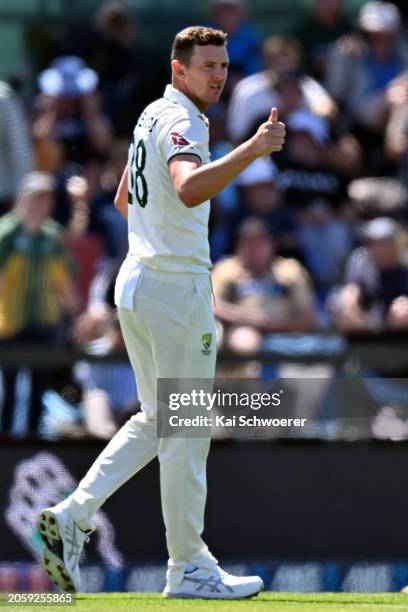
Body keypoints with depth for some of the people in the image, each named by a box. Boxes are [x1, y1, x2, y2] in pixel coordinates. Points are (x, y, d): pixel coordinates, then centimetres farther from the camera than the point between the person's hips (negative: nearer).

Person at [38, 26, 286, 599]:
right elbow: (190, 189, -36)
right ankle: (189, 569, 5)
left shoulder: (151, 117, 16)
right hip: (177, 288, -9)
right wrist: (251, 149, -47)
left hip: (134, 285, 9)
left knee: (157, 420, 17)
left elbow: (124, 199, 28)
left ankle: (73, 515, 4)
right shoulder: (181, 121, -15)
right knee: (186, 429, -1)